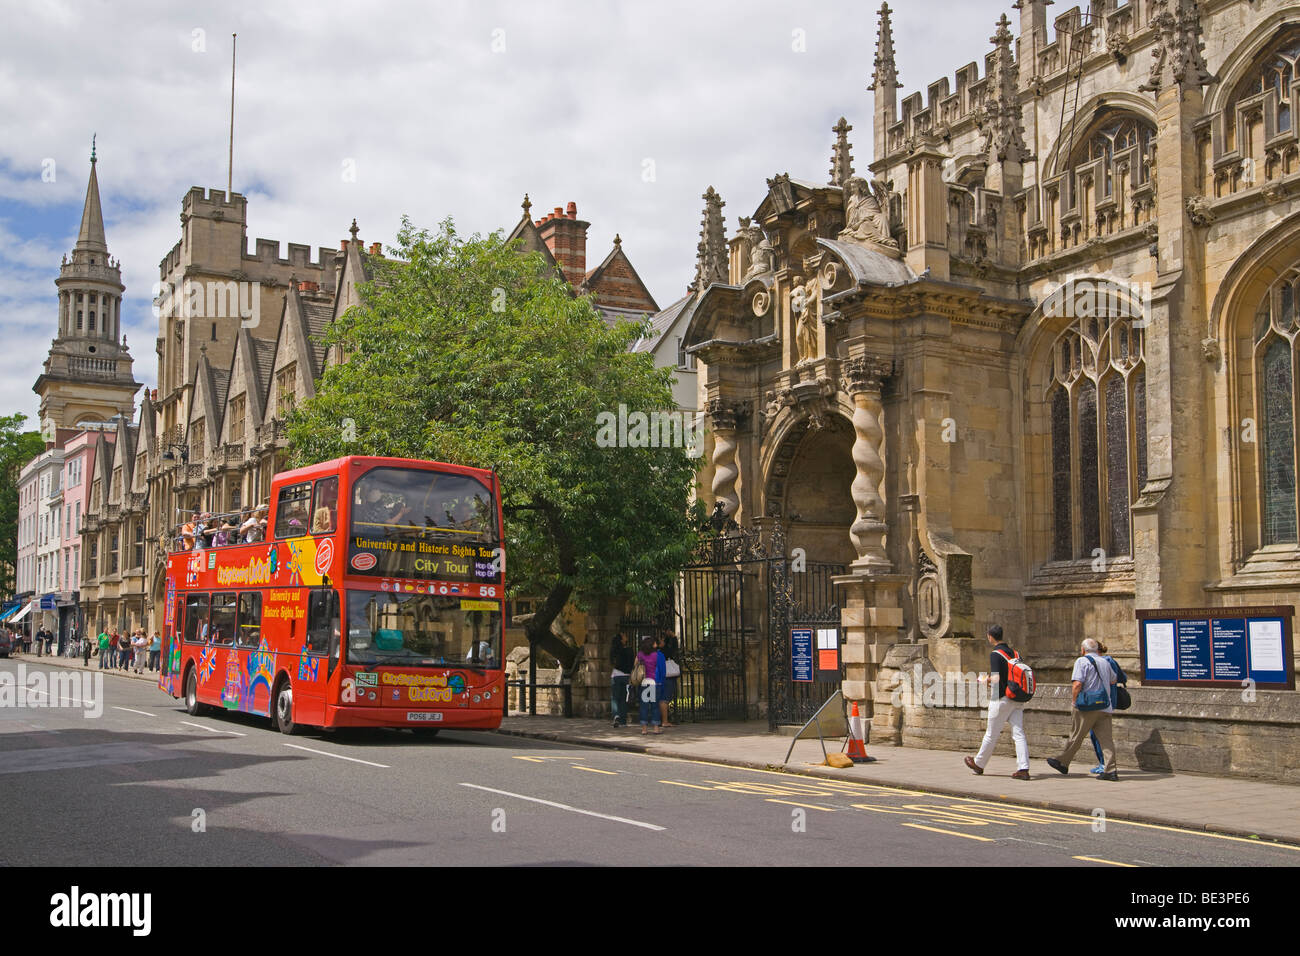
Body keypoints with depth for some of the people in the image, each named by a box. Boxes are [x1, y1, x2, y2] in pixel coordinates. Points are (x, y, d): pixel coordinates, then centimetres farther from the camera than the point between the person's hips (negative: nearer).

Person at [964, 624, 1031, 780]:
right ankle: (1023, 769, -7)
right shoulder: (1014, 653, 10)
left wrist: (986, 680, 0)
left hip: (1002, 699, -6)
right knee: (1019, 734, 1)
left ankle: (978, 764, 21)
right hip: (1018, 700, 6)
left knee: (991, 734, 6)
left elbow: (996, 679, -21)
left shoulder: (995, 654, -12)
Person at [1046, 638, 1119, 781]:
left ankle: (1062, 763, 17)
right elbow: (1113, 680, 33)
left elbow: (1077, 684, -17)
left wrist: (1074, 700, -4)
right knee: (1106, 738, 1)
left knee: (1076, 736, 5)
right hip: (1105, 707, 5)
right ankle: (1110, 770, -7)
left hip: (1087, 707, -5)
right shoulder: (1105, 662, 15)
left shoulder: (1082, 661, -6)